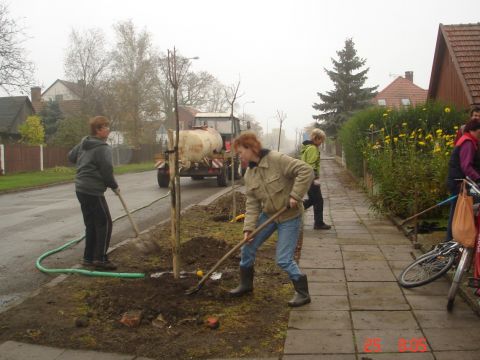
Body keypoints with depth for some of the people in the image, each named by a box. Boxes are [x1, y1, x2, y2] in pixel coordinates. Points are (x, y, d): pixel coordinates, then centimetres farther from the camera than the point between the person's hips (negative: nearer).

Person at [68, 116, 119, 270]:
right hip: (93, 191, -9)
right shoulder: (103, 148, -15)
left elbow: (71, 156, 27)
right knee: (104, 223, -2)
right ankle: (100, 258, -2)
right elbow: (107, 170, -17)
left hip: (81, 189, 9)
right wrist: (114, 186, -1)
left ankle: (88, 257, 20)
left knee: (91, 224, 15)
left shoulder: (83, 144, 13)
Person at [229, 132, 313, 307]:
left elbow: (306, 171, -27)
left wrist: (295, 195, -28)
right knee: (247, 247, 9)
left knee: (283, 259, -8)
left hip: (289, 216, -7)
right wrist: (248, 228, -10)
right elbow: (252, 204, -1)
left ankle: (302, 293, 12)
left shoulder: (277, 159, -22)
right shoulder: (249, 174, 0)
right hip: (268, 214, 7)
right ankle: (246, 284, 32)